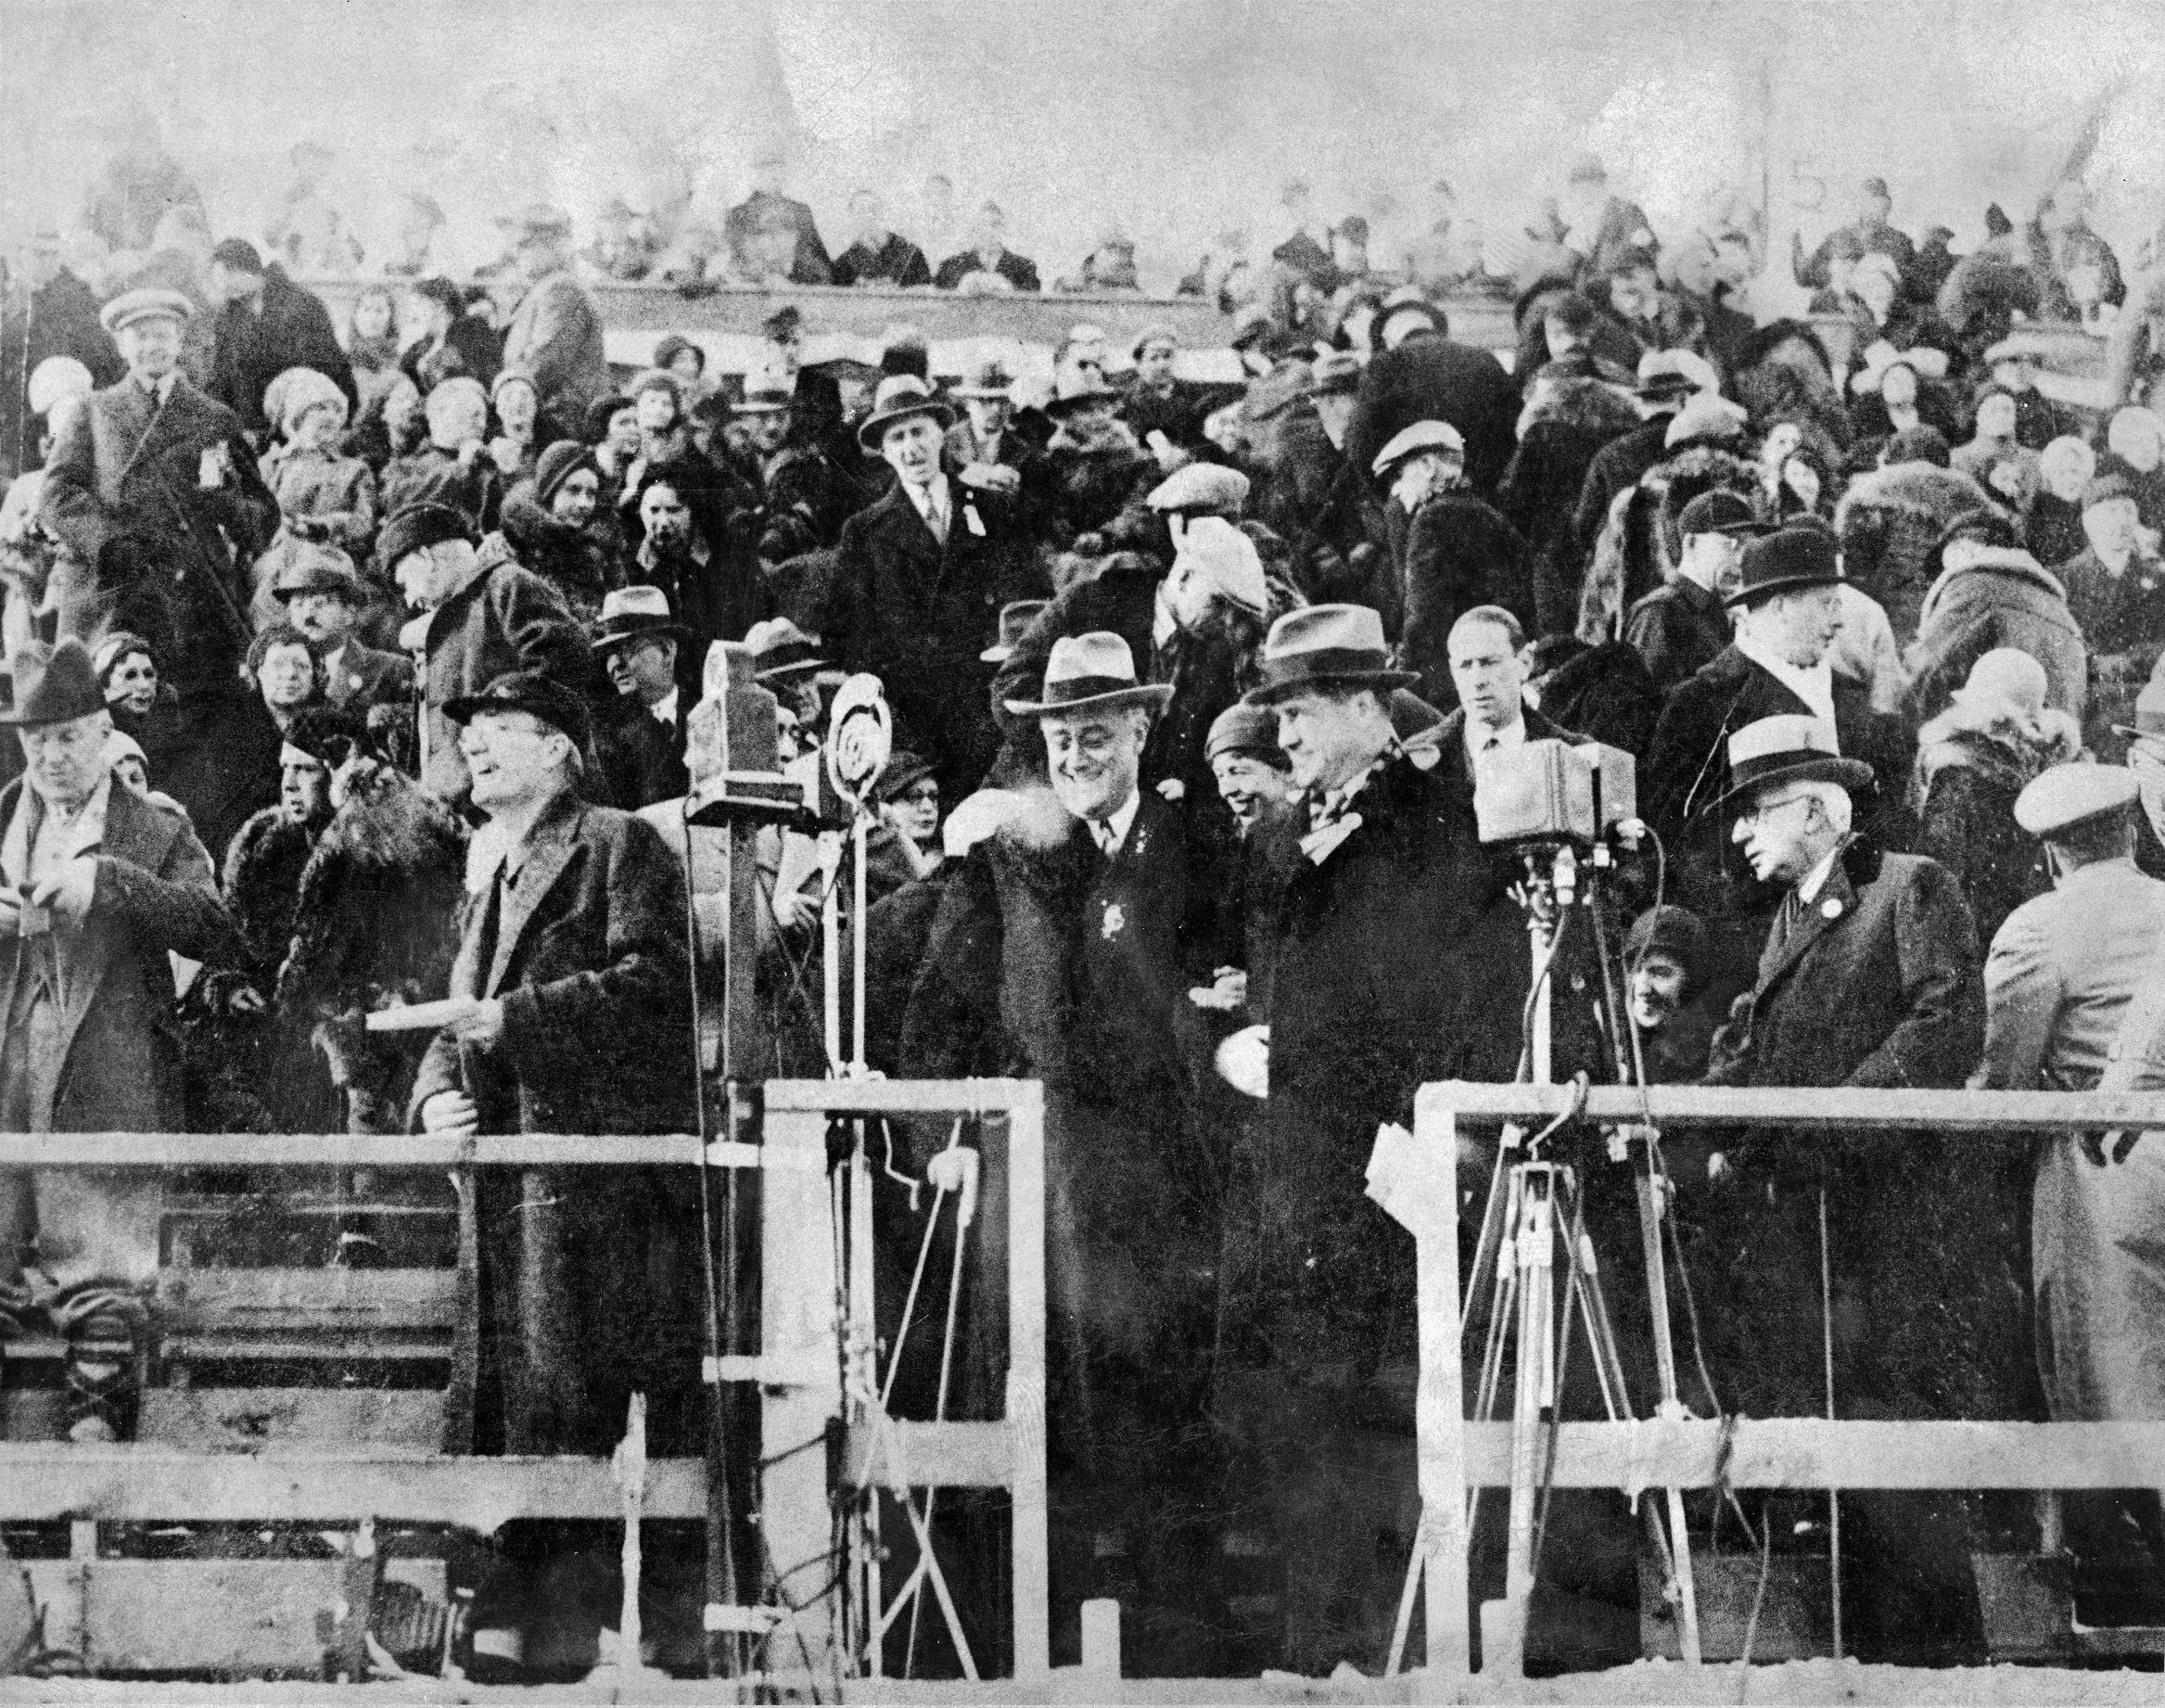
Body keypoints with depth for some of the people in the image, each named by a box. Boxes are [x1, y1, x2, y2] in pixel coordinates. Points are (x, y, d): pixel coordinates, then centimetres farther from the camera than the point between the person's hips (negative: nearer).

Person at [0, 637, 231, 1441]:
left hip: (110, 1098, -3)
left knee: (103, 1284, -4)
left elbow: (211, 927, -8)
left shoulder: (158, 832, 7)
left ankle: (96, 1425, -2)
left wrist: (104, 881, -17)